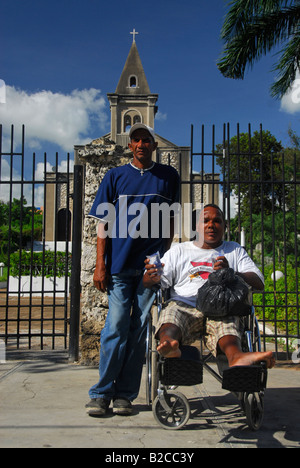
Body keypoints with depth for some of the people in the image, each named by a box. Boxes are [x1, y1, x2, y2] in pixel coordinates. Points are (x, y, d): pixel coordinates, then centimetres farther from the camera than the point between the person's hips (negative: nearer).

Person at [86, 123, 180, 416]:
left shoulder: (169, 177, 12)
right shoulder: (115, 176, 10)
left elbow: (170, 222, 14)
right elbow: (104, 223, 6)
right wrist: (100, 264, -1)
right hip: (119, 263, 0)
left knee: (139, 329, 3)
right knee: (116, 327, -3)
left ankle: (125, 394, 13)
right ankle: (102, 393, 9)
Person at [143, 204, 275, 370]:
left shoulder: (235, 250, 27)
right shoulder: (178, 250, 24)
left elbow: (259, 283, 13)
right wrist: (152, 277, -13)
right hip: (184, 306, 0)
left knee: (227, 322, -35)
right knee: (171, 313, -35)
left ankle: (236, 357, -63)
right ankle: (168, 346, -64)